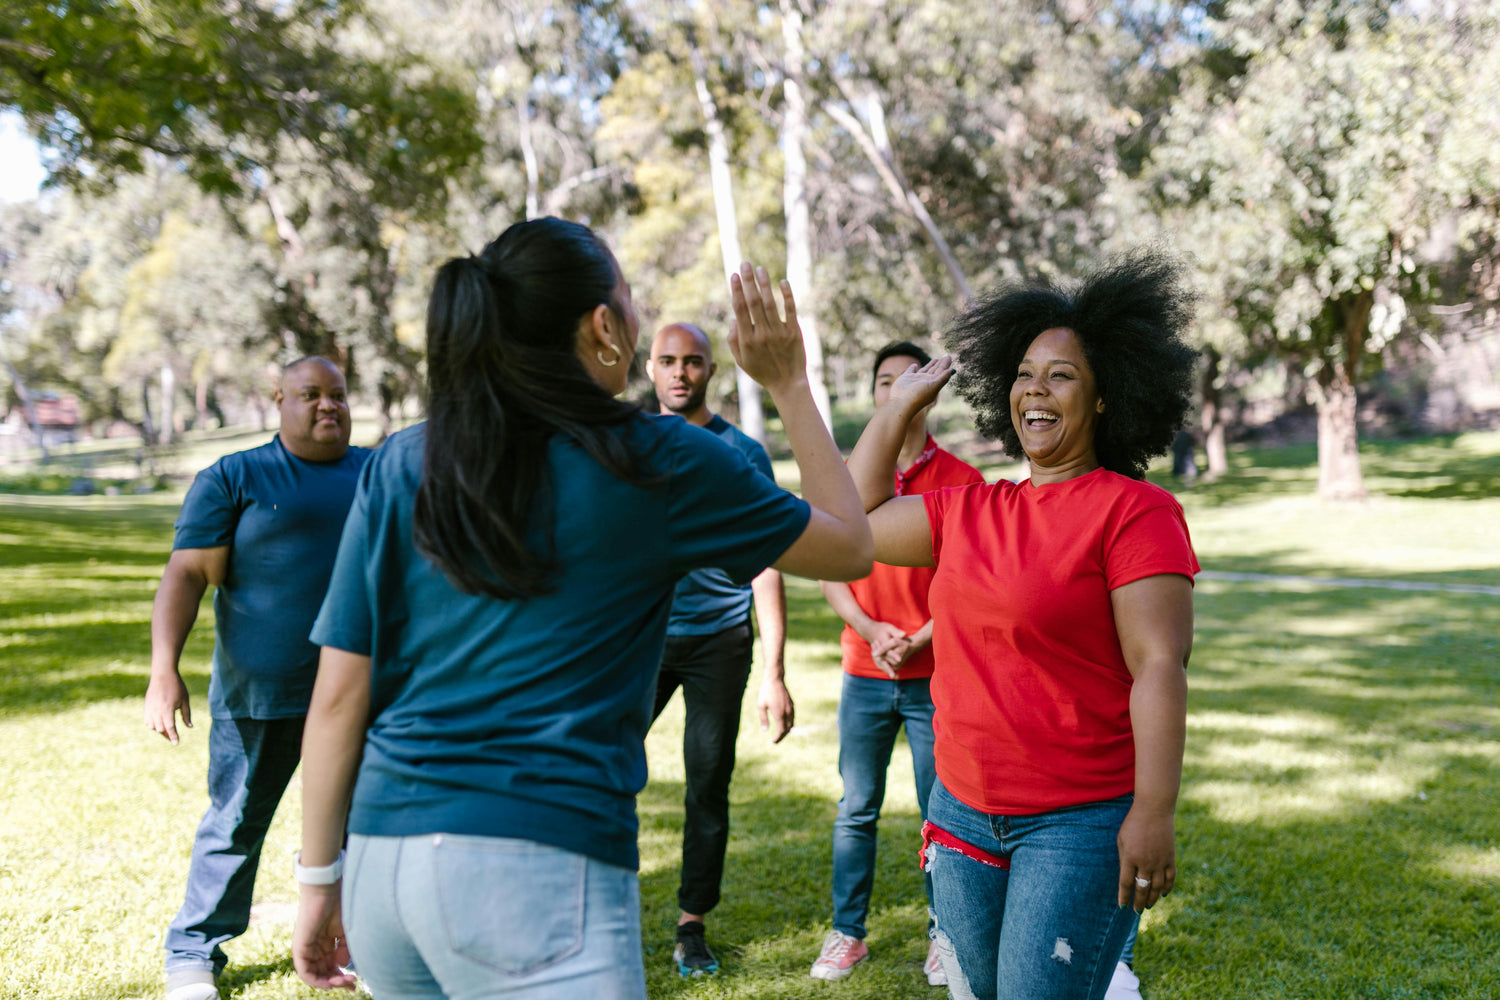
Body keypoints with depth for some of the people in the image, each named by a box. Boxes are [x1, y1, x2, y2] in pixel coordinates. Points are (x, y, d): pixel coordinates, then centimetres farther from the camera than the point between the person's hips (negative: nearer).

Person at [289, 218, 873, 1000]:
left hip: (382, 854, 6)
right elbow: (850, 547, 10)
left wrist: (319, 876, 13)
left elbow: (339, 694, 4)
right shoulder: (659, 464, -4)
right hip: (538, 870, -6)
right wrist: (789, 385, 18)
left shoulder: (400, 466, 6)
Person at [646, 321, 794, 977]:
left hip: (718, 640, -1)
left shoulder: (742, 453, 0)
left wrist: (774, 674, -8)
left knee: (708, 787, 4)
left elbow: (765, 568, -1)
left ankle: (692, 928, 18)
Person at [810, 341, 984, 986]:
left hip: (937, 674, -2)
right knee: (856, 810, 7)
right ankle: (847, 933, 19)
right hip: (864, 673, 2)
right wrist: (869, 629, -10)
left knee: (941, 812, 4)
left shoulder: (961, 481, 0)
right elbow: (830, 571, 6)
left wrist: (919, 639, -14)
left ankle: (944, 935, 18)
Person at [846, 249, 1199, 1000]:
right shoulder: (969, 512, 9)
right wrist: (899, 407, 18)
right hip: (964, 811, 7)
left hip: (1081, 820, -6)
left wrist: (1153, 815, -20)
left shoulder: (1136, 510, -10)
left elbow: (1159, 666, -15)